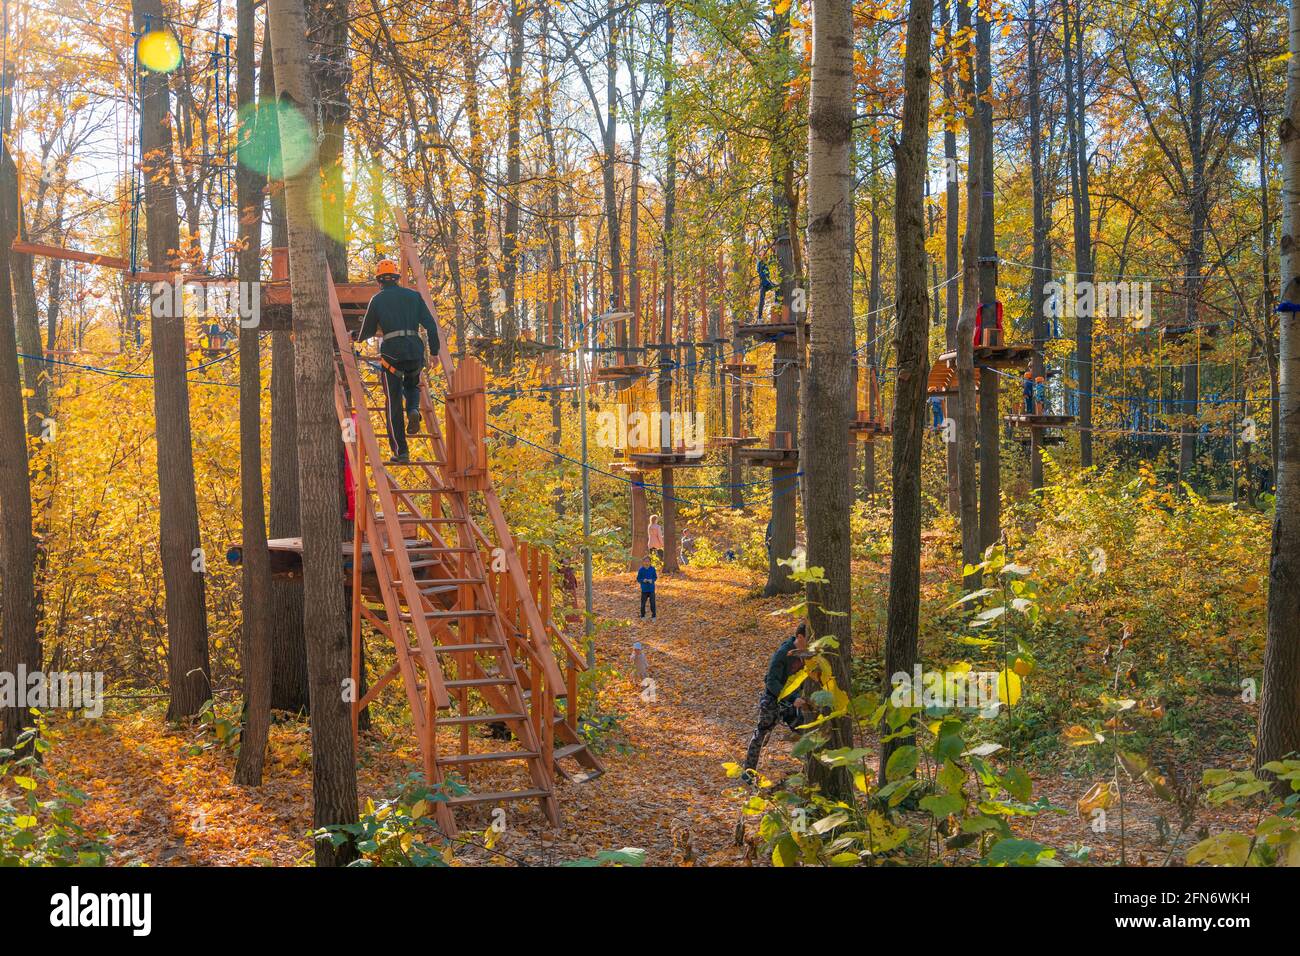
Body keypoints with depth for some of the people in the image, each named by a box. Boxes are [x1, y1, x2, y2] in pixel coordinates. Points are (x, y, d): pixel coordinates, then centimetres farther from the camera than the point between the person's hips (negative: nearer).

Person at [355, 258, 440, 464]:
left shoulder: (377, 300, 7)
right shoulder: (413, 295, 12)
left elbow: (367, 331, 13)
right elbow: (430, 325, 6)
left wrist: (358, 338, 35)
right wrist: (435, 352, 10)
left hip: (391, 352, -2)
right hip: (416, 351, 2)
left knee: (394, 402, 3)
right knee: (412, 387, 29)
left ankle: (401, 451, -1)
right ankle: (414, 411, -5)